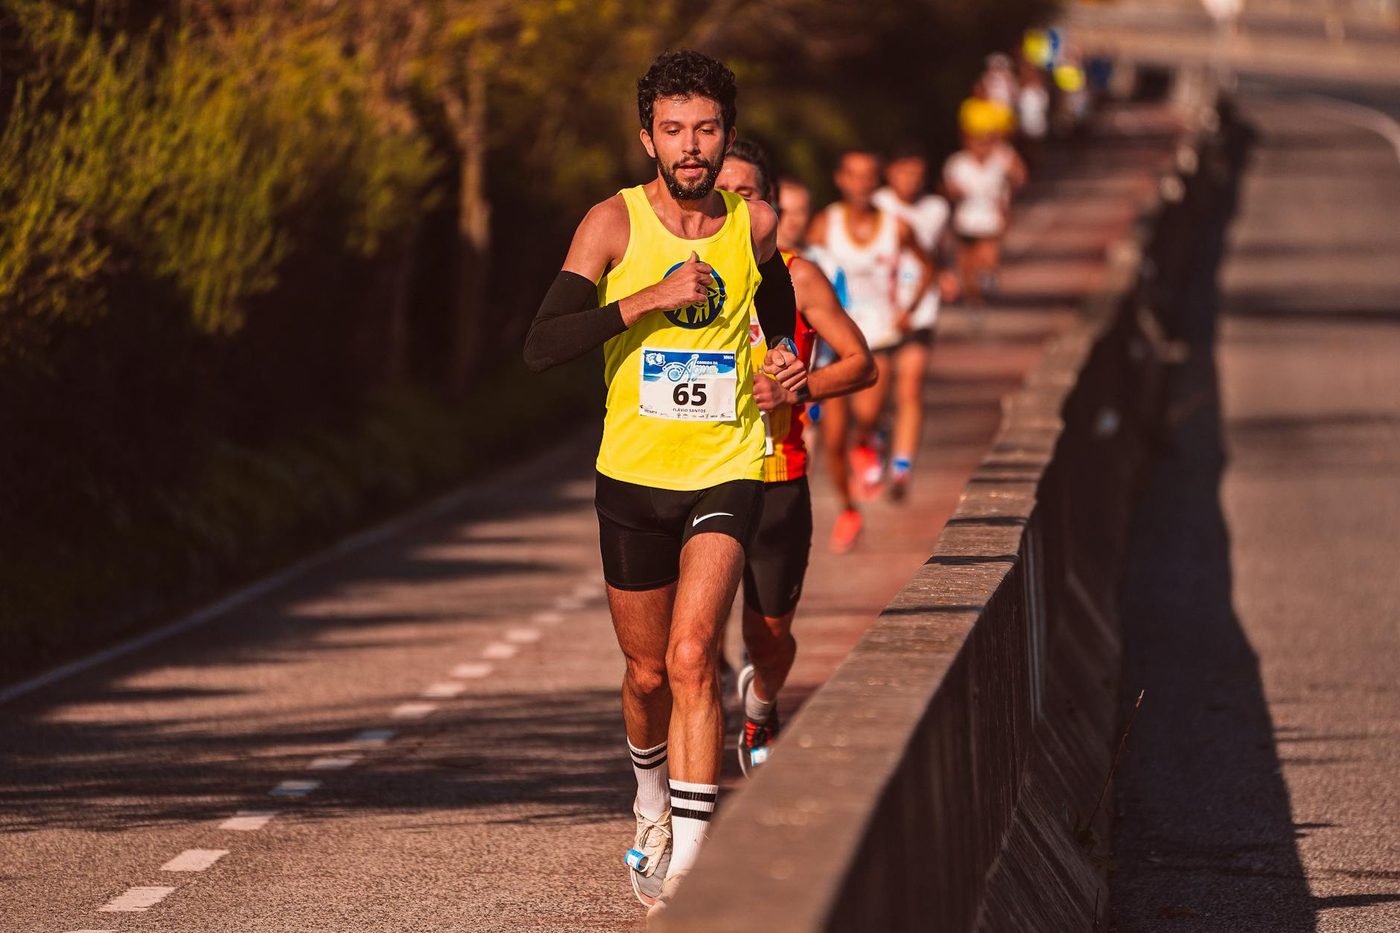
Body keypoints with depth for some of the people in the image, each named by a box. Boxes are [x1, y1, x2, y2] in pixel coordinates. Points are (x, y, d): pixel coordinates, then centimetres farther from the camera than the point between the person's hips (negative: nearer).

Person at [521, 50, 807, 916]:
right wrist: (650, 298, -27)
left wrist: (786, 368, 3)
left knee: (692, 656, -19)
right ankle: (654, 807, 45)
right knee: (649, 674, 14)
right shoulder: (616, 221, -9)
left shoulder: (756, 224, 0)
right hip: (634, 476, 1)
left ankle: (685, 870, -22)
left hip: (727, 471, -1)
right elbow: (542, 346, -19)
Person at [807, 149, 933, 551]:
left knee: (867, 411, -29)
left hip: (878, 339, -1)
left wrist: (910, 308, 2)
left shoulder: (897, 228, -1)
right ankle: (848, 510, 25)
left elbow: (925, 267, 16)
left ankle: (866, 444, 9)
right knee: (833, 440, 0)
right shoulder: (825, 224, -3)